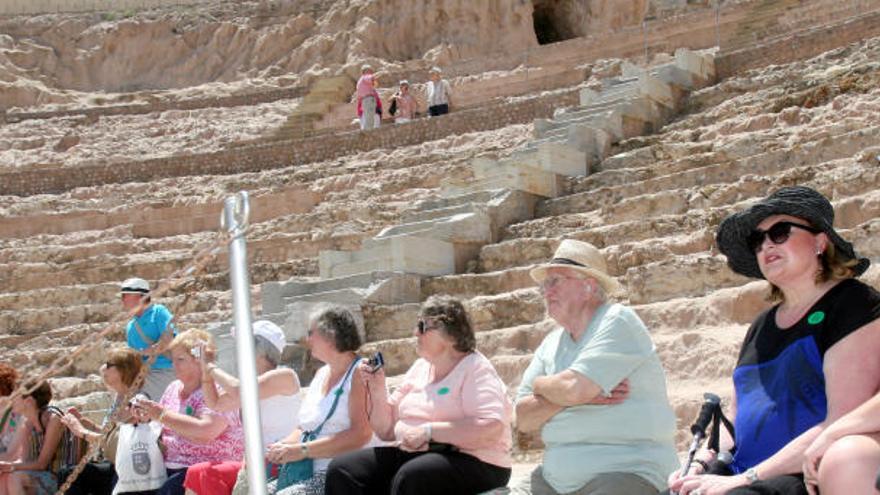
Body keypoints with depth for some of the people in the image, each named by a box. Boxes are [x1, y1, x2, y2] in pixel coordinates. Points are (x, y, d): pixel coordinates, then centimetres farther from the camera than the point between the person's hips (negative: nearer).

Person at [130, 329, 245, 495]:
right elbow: (164, 432, 20)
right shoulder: (173, 388, 14)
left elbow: (205, 432, -25)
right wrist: (146, 417, -1)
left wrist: (162, 415, -21)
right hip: (171, 468, 7)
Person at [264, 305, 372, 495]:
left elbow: (361, 434, -19)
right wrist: (280, 447, 1)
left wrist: (302, 450, -19)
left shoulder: (359, 373, -7)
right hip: (312, 475, 8)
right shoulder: (321, 374, 20)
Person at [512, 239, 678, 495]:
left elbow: (574, 389, -19)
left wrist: (541, 385, 2)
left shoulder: (617, 322, -6)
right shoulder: (552, 343, 15)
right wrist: (573, 395, -9)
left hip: (626, 471, -7)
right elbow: (523, 419, 7)